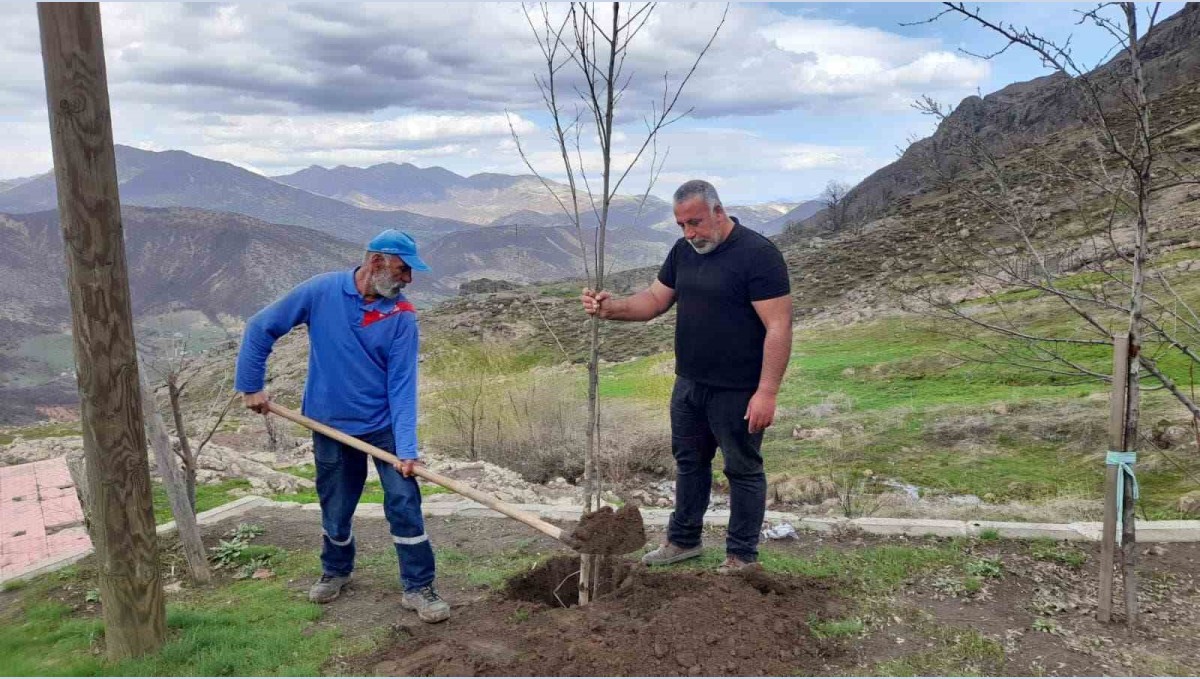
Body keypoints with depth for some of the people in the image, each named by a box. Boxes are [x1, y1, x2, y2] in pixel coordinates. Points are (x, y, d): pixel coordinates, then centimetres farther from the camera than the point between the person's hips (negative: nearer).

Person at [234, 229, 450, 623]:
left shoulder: (402, 316, -12)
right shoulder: (321, 291, -13)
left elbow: (402, 385, -16)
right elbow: (261, 328, -3)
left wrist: (407, 448, -24)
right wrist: (250, 386, -2)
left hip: (383, 426, 0)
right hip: (331, 426, 0)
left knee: (404, 502, -6)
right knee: (335, 510, 14)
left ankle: (418, 588, 8)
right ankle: (336, 571, 41)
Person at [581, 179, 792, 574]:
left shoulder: (758, 254, -18)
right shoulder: (683, 251, 6)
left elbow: (778, 327, -20)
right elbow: (655, 300, 10)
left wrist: (767, 392, -24)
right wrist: (612, 309, -10)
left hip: (737, 391, -7)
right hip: (689, 383, 7)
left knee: (743, 469, 7)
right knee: (689, 461, 18)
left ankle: (742, 556, 21)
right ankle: (684, 540, 35)